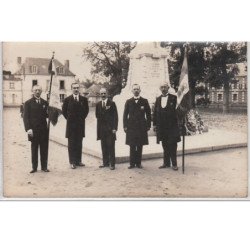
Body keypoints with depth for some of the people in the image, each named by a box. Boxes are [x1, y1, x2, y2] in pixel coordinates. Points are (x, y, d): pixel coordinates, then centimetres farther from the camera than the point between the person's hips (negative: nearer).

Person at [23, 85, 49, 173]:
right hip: (33, 130, -2)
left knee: (44, 149, 5)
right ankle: (34, 167, 14)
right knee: (34, 149, 5)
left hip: (43, 129, 3)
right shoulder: (28, 103, 2)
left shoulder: (45, 103, 12)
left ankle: (44, 166, 14)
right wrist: (28, 129, -14)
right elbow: (25, 117, -3)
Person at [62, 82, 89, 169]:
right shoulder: (67, 99, 1)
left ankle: (78, 161, 15)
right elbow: (64, 111, 9)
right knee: (71, 144, 1)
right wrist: (69, 119, 5)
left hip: (80, 124, 2)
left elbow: (86, 110, 14)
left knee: (79, 144, 7)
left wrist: (82, 118, 8)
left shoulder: (84, 99, 5)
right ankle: (72, 162, 6)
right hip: (71, 125, -2)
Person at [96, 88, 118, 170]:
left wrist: (114, 128, -11)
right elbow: (97, 116, 10)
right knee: (103, 146, 8)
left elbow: (115, 116, -4)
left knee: (111, 146, -3)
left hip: (110, 128, -4)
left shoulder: (112, 103, -1)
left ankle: (112, 164, 3)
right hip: (102, 128, 4)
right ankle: (105, 162, 17)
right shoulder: (98, 104, 12)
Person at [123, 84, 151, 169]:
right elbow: (125, 114, 7)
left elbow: (148, 114, 6)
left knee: (140, 146, 4)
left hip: (142, 127, 0)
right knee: (132, 146, 2)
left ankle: (138, 163, 14)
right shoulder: (128, 102, 8)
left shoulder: (144, 101, 6)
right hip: (131, 127, 0)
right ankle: (132, 163, 10)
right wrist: (125, 126, 0)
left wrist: (148, 125, 1)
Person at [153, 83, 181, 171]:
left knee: (172, 145, -1)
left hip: (172, 126, -4)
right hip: (161, 127, 4)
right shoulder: (158, 99, 12)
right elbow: (155, 112, 12)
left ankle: (174, 163, 7)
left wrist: (178, 123, -13)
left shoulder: (173, 98, -1)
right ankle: (166, 163, 18)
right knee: (165, 146, 10)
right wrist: (154, 124, 8)